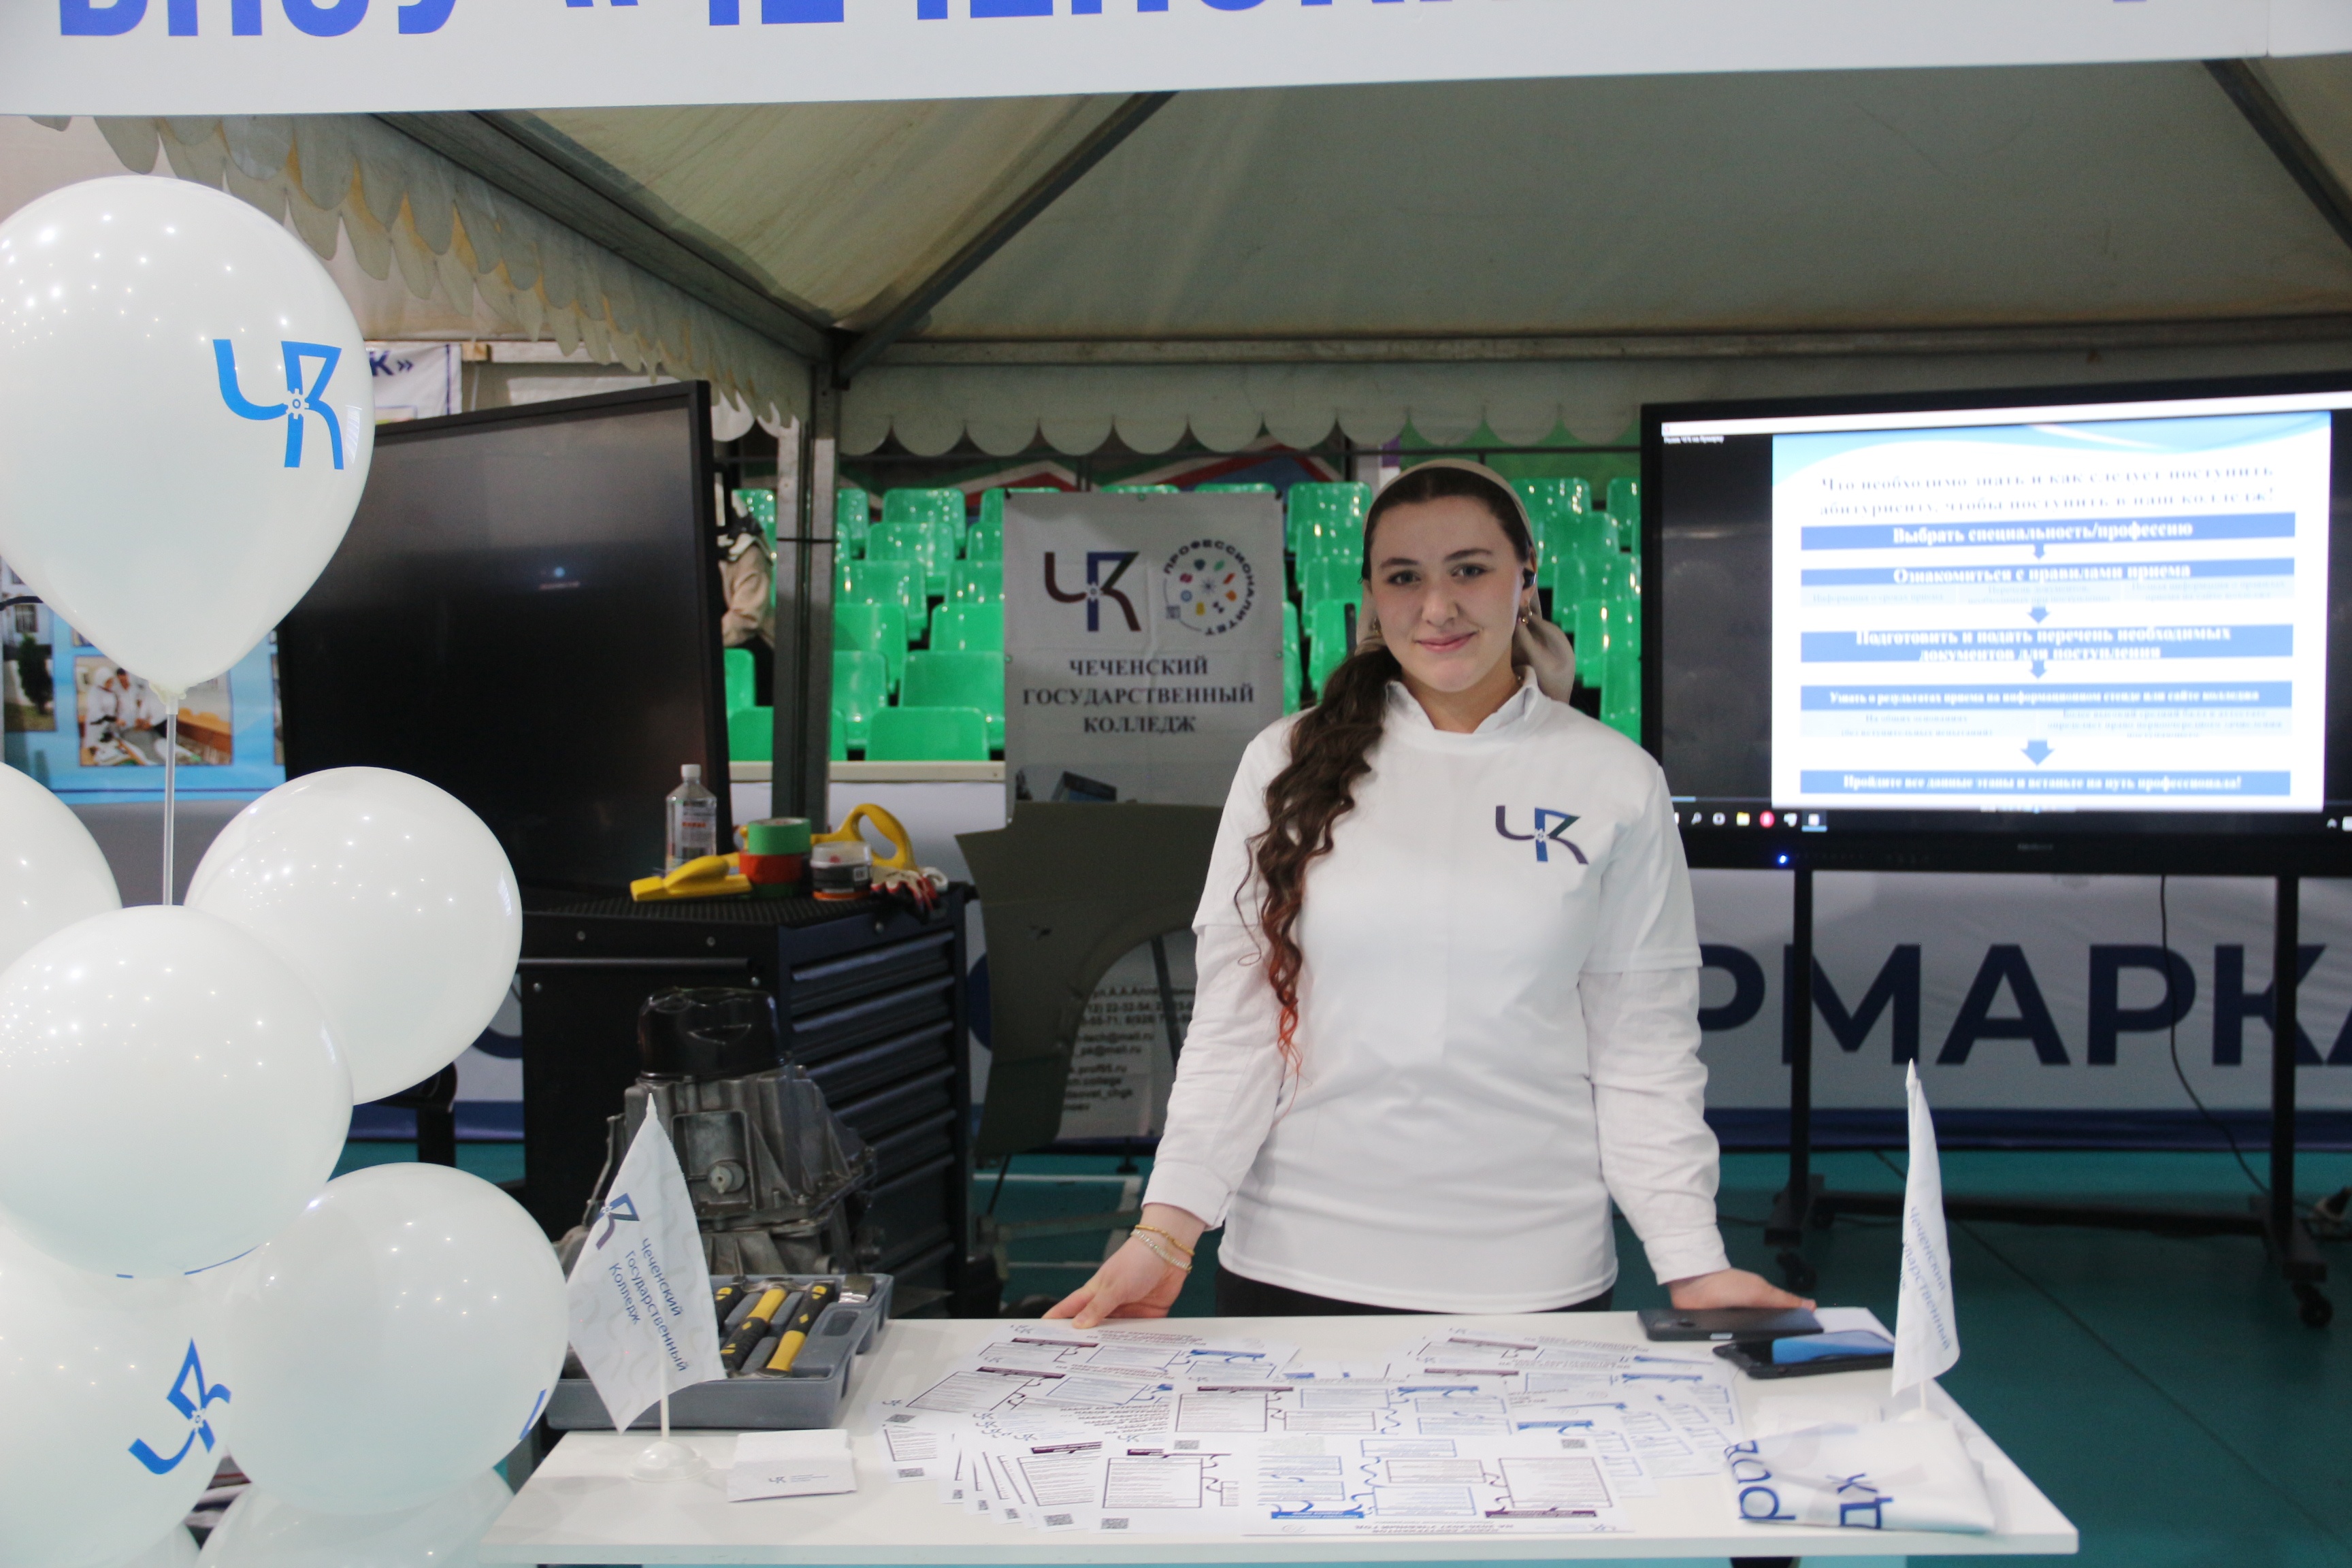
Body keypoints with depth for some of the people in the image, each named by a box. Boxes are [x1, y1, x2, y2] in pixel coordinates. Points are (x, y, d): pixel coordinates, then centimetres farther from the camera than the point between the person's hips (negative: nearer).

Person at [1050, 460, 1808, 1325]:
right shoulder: (1288, 764, 1)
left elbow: (1644, 1046, 1)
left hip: (1531, 1275, 0)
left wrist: (1694, 1264, -6)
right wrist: (1166, 1228, -9)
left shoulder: (1614, 782, 0)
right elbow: (1232, 1019, 0)